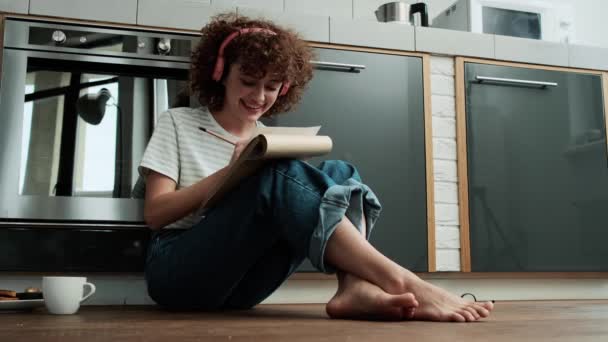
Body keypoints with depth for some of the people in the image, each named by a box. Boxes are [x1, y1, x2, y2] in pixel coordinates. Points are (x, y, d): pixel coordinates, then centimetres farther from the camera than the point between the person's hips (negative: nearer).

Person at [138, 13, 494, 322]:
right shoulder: (178, 122, 7)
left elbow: (287, 206, 7)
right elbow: (154, 214, -4)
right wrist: (230, 173, -15)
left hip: (242, 281, 4)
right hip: (178, 272, -3)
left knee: (339, 174, -17)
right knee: (278, 175, -31)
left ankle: (356, 288, -42)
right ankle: (398, 281, -39)